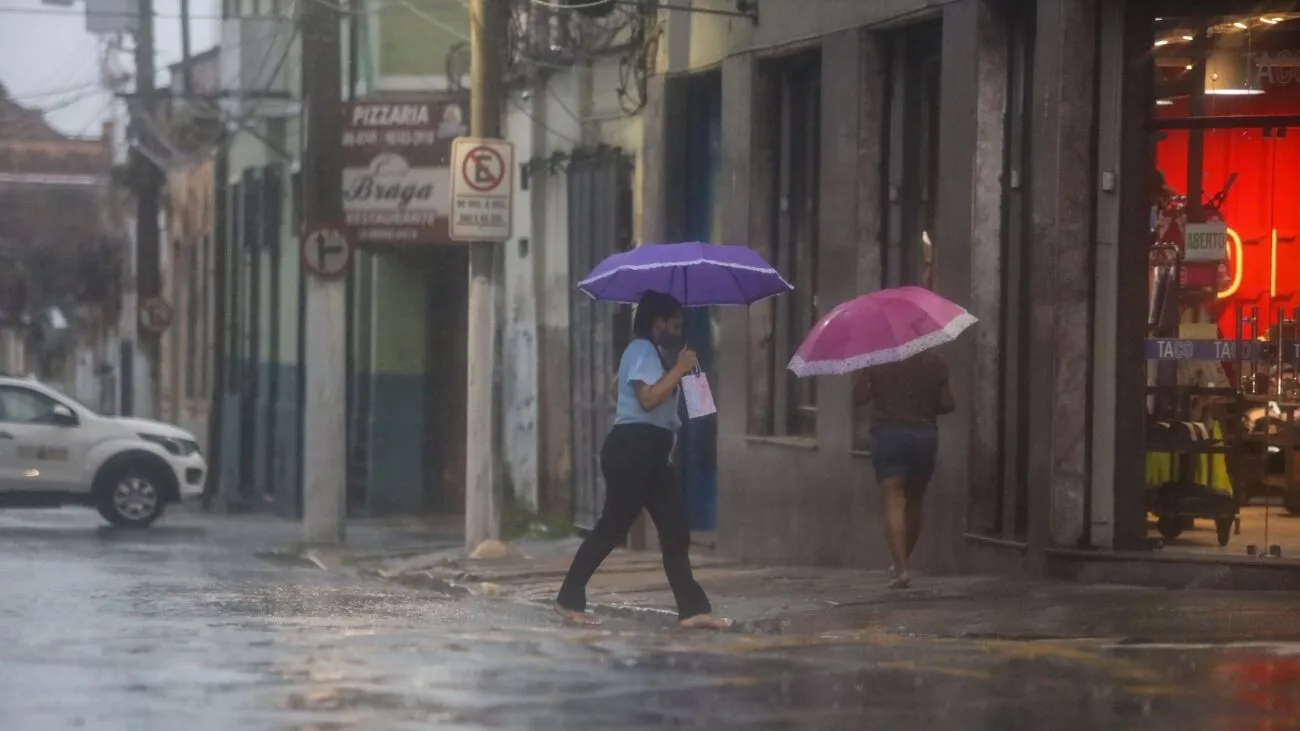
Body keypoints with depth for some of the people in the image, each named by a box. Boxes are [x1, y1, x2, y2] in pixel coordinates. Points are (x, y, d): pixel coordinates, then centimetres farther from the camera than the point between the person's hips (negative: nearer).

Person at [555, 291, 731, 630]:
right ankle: (569, 599, 3)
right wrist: (680, 369, -17)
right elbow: (648, 398, -22)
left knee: (675, 528, 3)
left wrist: (680, 370, 16)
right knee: (613, 525, -5)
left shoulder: (655, 353, 21)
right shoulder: (642, 351, -10)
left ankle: (693, 608, 0)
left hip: (652, 452, 10)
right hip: (632, 448, -10)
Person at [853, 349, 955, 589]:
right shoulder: (934, 363, 3)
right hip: (925, 435, 2)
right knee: (914, 504, 16)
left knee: (894, 502, -7)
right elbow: (948, 404, 3)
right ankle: (901, 564, 26)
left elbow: (859, 396, -1)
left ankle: (901, 567, -20)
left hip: (887, 433, -2)